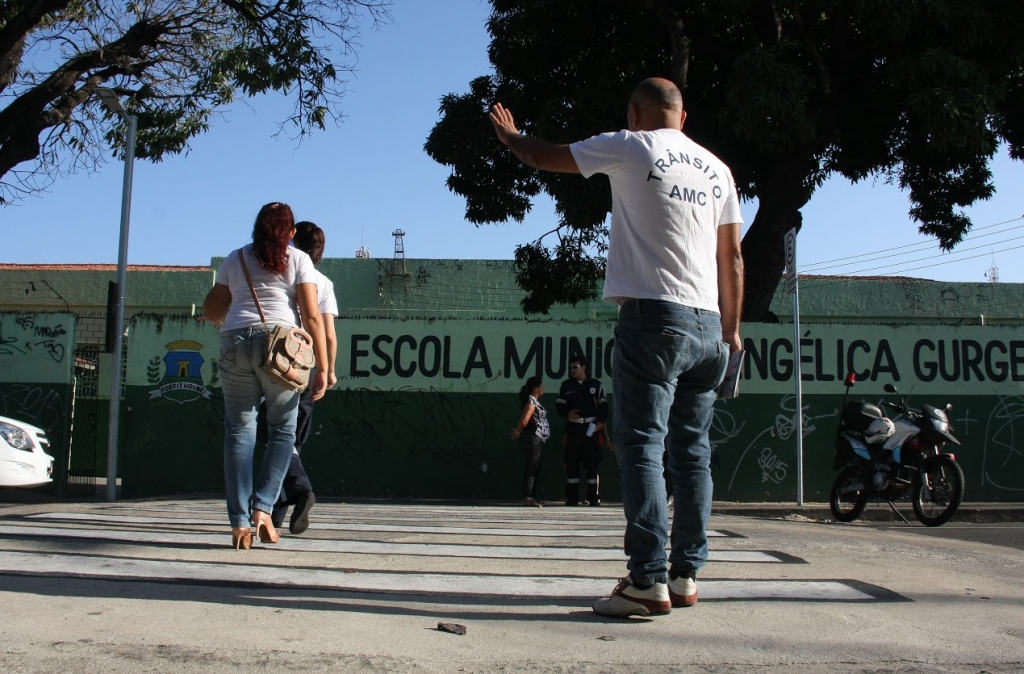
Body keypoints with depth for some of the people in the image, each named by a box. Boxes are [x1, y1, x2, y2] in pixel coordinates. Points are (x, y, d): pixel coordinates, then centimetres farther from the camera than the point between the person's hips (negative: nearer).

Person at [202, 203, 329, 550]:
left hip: (235, 343, 2)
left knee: (239, 431, 6)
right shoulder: (298, 260, 10)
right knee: (282, 429, 11)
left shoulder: (235, 258, 18)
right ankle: (263, 508, -2)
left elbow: (211, 310, 21)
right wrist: (322, 368, -2)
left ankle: (240, 522, 2)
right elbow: (312, 317, -1)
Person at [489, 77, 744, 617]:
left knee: (641, 446, -7)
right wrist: (731, 329, 21)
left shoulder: (632, 148, 0)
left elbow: (544, 157, 10)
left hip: (653, 316, -6)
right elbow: (732, 257, 16)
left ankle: (649, 581, -10)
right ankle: (686, 575, 13)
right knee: (691, 451, 9)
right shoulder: (716, 168, 16)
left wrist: (510, 135, 30)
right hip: (709, 326, 6)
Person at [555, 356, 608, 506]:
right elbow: (559, 405, 11)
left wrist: (600, 422, -8)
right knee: (571, 462, -1)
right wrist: (567, 413, -10)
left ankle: (593, 497, 4)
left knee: (592, 462, -2)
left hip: (591, 427, -1)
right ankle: (572, 497, 4)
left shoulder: (596, 385, 7)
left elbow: (603, 405, 6)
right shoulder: (566, 385, 11)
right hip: (573, 427, 1)